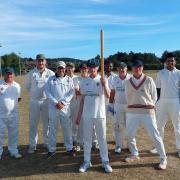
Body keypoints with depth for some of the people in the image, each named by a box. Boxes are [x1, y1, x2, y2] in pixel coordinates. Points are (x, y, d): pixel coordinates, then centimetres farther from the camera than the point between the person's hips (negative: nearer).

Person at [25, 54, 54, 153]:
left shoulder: (51, 73, -1)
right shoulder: (31, 73, 1)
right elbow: (27, 86, 14)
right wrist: (33, 94, 12)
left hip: (47, 101, 0)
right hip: (34, 101, 0)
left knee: (47, 123, 10)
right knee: (33, 124, 5)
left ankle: (47, 142, 25)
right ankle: (32, 145, 15)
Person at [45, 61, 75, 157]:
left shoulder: (69, 79, 7)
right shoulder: (51, 79, 6)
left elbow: (71, 93, 0)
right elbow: (47, 91, -2)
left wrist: (63, 103, -10)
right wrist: (56, 103, -11)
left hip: (65, 107, 0)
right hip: (53, 107, 0)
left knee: (67, 128, 6)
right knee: (52, 128, 6)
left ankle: (69, 148, 18)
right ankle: (51, 149, 17)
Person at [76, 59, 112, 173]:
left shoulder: (103, 80, -2)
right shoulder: (84, 81, 7)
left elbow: (108, 96, -15)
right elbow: (83, 99, 10)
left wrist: (104, 85, -32)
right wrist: (79, 115, 8)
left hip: (100, 114, -3)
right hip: (87, 114, 3)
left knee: (102, 138, 6)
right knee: (87, 139, 10)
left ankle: (105, 162, 17)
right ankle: (87, 162, 21)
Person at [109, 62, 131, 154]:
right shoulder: (115, 79, 5)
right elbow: (112, 93, 9)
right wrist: (111, 104, 6)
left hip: (129, 105, -2)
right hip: (118, 105, 2)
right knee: (118, 125, 4)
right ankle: (118, 145, 14)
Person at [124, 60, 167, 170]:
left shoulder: (149, 80, -3)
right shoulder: (128, 82, 5)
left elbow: (154, 96, 2)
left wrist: (149, 106, 1)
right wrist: (132, 106, 9)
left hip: (147, 111, -3)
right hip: (132, 112, 4)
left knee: (155, 135, 0)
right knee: (130, 135, 10)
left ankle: (163, 158, 16)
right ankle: (134, 154, 32)